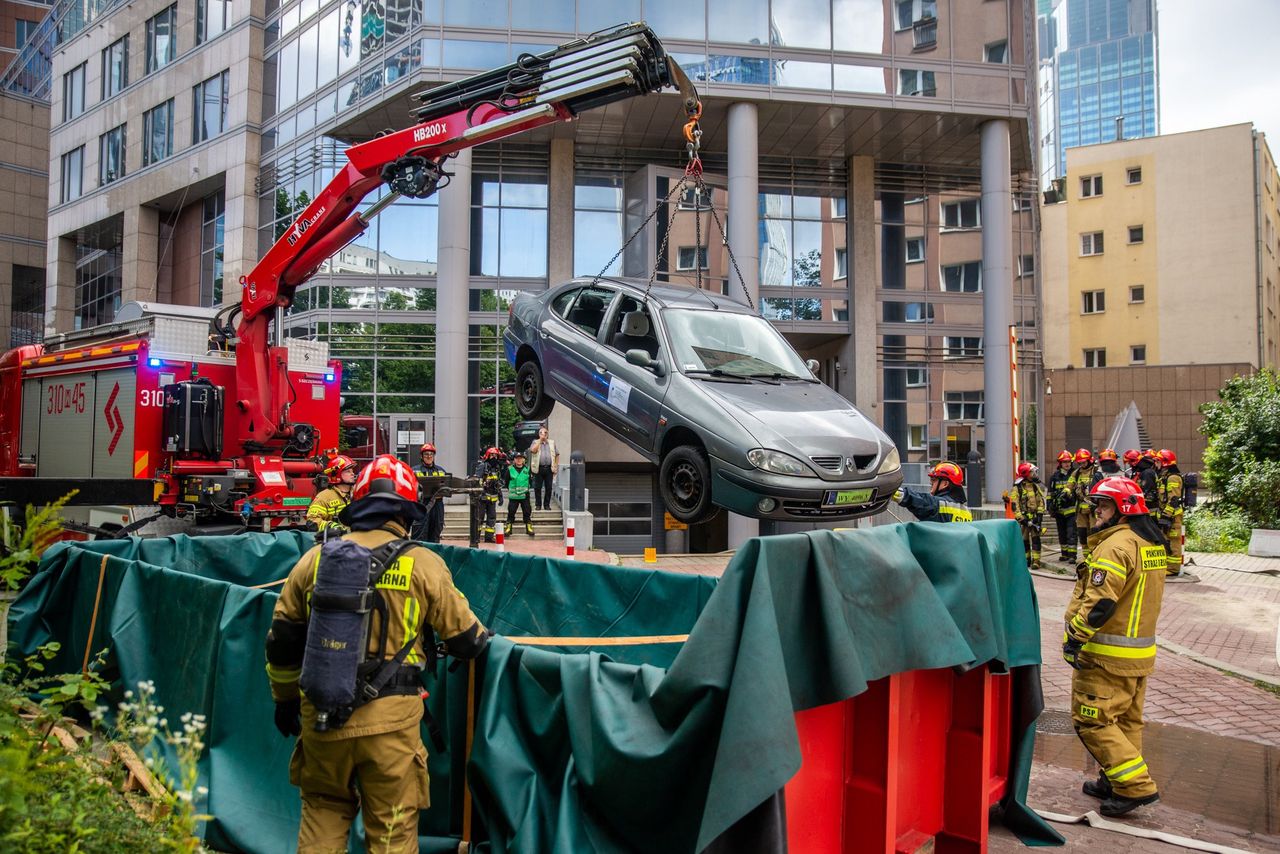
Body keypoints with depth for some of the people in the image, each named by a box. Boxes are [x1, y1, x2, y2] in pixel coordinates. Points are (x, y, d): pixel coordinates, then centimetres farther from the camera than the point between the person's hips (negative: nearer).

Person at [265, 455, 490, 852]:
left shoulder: (315, 559, 4)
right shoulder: (424, 564, -4)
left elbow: (282, 640, 11)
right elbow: (464, 638, 2)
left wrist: (285, 699, 25)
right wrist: (483, 638, 25)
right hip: (391, 721, -3)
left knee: (323, 811, 24)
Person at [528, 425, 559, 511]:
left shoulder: (552, 442, 15)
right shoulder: (535, 442, 10)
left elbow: (557, 454, 17)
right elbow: (533, 450, -11)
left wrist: (557, 465, 7)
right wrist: (540, 440, -8)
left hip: (549, 469, 2)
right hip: (538, 468, -1)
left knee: (548, 488, 1)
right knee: (537, 488, 0)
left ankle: (547, 505, 10)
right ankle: (538, 505, 9)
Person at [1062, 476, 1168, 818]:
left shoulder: (1116, 545, -21)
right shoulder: (1153, 545, 11)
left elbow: (1100, 601, -26)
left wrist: (1075, 637, -18)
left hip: (1108, 655, -10)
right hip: (1141, 651, 10)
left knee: (1091, 720, -3)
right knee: (1127, 719, 17)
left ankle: (1136, 786, -4)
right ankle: (1115, 781, 28)